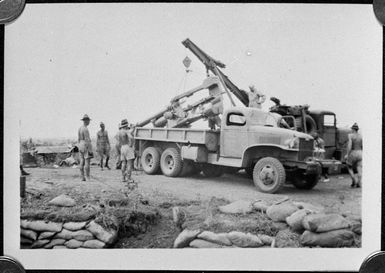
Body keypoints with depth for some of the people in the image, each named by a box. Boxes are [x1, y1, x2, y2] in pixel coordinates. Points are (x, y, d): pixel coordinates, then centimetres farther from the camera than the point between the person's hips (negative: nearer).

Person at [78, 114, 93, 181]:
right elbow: (87, 140, -19)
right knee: (87, 162, -7)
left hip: (81, 145, 9)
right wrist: (90, 149, -17)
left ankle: (82, 177, 9)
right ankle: (88, 178, -8)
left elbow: (78, 139, 15)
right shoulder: (85, 129, -17)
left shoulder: (79, 128, 11)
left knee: (82, 162, 8)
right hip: (86, 146, -9)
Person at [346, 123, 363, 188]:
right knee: (359, 169, 2)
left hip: (352, 153, -3)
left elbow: (349, 146, -16)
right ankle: (359, 183, -6)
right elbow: (363, 146, 5)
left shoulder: (350, 135, -8)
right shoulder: (361, 136, 5)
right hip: (360, 153, 3)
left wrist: (347, 154, -11)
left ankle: (354, 179, -3)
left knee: (350, 168, 14)